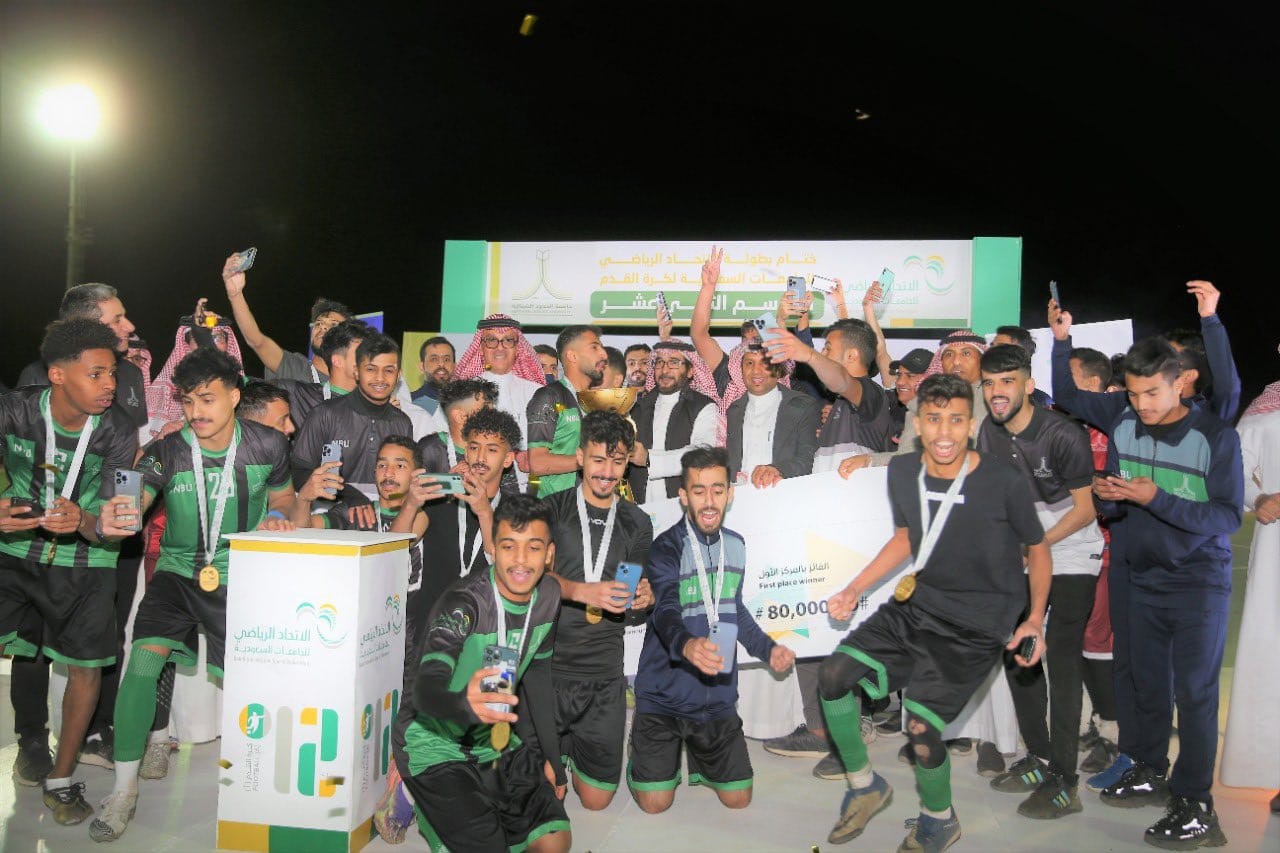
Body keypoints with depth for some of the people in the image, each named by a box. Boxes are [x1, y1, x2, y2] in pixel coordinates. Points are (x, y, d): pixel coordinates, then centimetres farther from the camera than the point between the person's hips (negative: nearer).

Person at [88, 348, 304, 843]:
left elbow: (285, 501, 11)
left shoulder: (268, 447, -6)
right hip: (179, 571, 0)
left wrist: (279, 519, -9)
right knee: (144, 657, -19)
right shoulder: (167, 451, -9)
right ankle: (123, 789, -5)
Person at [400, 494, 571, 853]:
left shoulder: (548, 596, -5)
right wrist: (463, 705, -60)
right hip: (440, 749, -6)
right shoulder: (463, 603, -25)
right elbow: (425, 689, -38)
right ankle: (433, 808, 11)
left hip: (498, 743, 6)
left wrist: (550, 756, 11)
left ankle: (481, 806, 22)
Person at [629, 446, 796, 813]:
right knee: (656, 803, -5)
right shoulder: (667, 547, -16)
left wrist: (767, 648, 10)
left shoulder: (735, 545, 5)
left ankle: (693, 754, 37)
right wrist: (687, 644, -52)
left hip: (718, 695, 5)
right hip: (664, 695, -5)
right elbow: (665, 611, -32)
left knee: (738, 799, 9)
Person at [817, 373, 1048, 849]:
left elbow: (1037, 548, 0)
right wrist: (854, 590, 8)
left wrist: (1035, 618, -7)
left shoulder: (1005, 485, -17)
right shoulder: (902, 471, -3)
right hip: (919, 602, 5)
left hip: (978, 625, -5)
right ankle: (865, 787, 19)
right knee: (834, 676, -6)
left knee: (920, 727, -14)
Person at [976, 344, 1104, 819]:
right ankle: (1039, 758, 22)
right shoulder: (990, 433, -3)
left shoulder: (1062, 434, -21)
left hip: (1071, 554, -6)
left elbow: (1084, 510, -15)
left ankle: (1063, 782, -6)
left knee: (1062, 656, -11)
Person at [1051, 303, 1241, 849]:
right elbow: (1067, 396, 11)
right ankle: (1147, 772, 31)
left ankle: (1194, 803, 8)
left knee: (1194, 689, -1)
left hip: (1197, 579, -4)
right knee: (1139, 677, 14)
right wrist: (1061, 340, -2)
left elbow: (1228, 516, -17)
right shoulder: (1121, 415, -5)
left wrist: (1156, 498, -26)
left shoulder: (1216, 437, -15)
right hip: (1133, 573, 4)